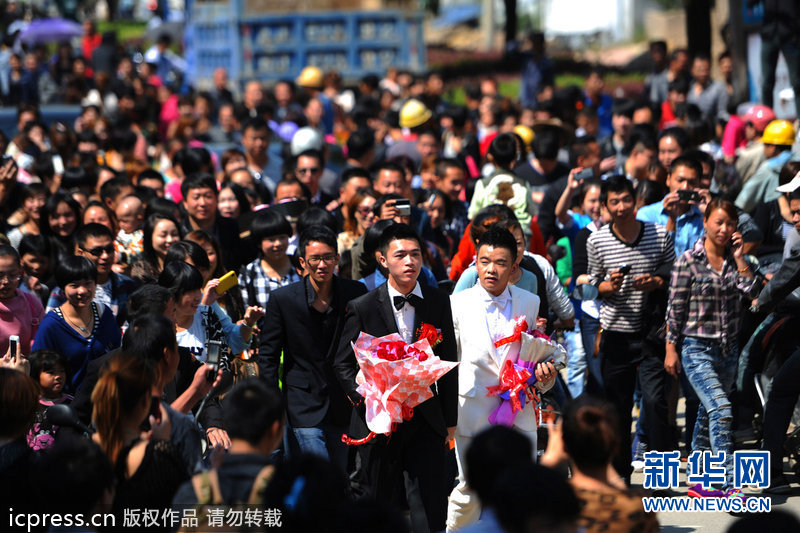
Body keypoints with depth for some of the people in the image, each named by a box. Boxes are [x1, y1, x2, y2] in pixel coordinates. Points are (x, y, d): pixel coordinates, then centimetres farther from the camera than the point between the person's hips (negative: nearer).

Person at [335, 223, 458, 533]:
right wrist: (365, 397, -17)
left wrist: (450, 420, 12)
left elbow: (447, 364, 10)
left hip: (426, 419, 1)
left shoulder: (438, 304, 4)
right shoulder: (363, 308, -3)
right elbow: (343, 364, 1)